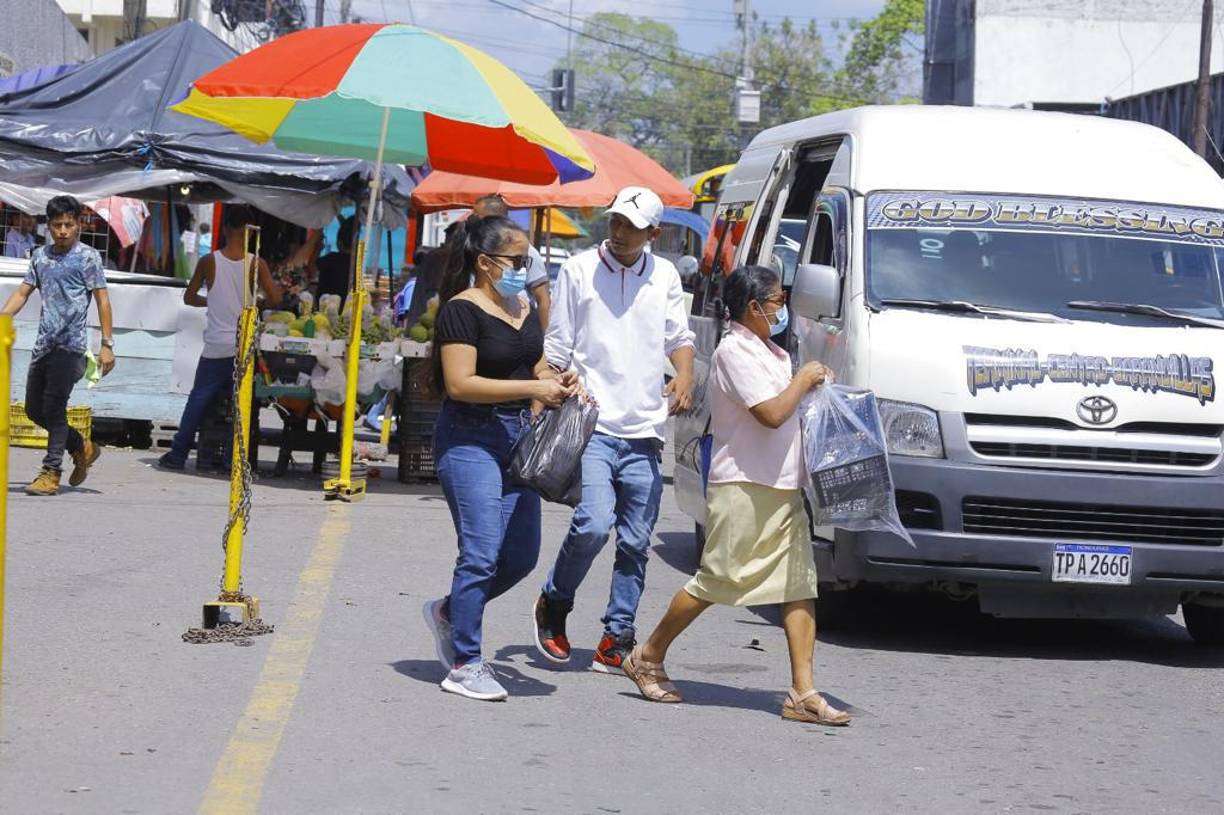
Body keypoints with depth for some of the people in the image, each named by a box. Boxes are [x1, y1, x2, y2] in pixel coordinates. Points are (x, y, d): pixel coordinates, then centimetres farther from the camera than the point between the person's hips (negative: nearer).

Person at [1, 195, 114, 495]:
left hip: (70, 346, -7)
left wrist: (107, 344, -9)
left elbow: (102, 300, -4)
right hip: (43, 344, 7)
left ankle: (51, 473, -4)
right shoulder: (40, 256, 12)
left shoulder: (87, 256, -4)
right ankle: (82, 448, 28)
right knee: (34, 409, 10)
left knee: (54, 408, -10)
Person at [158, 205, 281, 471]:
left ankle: (178, 454, 10)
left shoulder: (209, 262, -3)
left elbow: (189, 297, 7)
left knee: (198, 399, 10)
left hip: (216, 348, 1)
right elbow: (275, 301, -7)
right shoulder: (257, 264, -6)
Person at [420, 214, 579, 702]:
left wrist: (557, 383, 3)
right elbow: (461, 384, -19)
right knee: (482, 555, -8)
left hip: (517, 437, 8)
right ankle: (464, 666, 1)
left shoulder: (524, 309, 14)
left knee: (521, 556, 8)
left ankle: (448, 612, 31)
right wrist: (533, 388, -21)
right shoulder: (462, 310, -11)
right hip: (470, 439, -8)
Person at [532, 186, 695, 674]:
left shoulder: (665, 277, 11)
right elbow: (557, 349, 5)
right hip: (592, 426, -3)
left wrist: (684, 376, -5)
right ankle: (554, 604, 6)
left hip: (645, 432, 3)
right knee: (594, 523, -18)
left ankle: (618, 634, 13)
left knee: (636, 541, 3)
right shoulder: (579, 271, 3)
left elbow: (679, 336, 16)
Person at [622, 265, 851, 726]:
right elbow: (771, 413, -20)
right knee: (717, 581, -2)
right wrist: (803, 381, -6)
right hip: (743, 486, -9)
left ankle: (803, 692, -3)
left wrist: (814, 385, 10)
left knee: (800, 585, 0)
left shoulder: (771, 354, 18)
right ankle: (647, 658, 15)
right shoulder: (735, 351, -12)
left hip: (783, 489, 9)